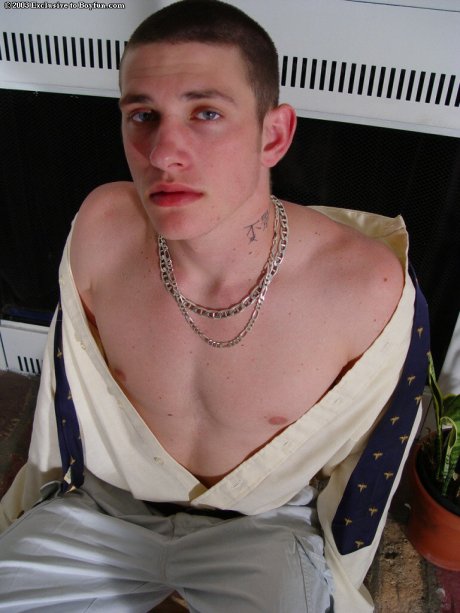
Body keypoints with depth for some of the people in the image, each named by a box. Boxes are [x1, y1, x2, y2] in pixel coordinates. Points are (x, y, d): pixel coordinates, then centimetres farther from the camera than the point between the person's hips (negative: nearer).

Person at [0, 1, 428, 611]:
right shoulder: (102, 225, -17)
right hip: (108, 503, 3)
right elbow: (70, 373, 1)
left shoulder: (367, 287, -26)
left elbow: (367, 447, -6)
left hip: (264, 524, -1)